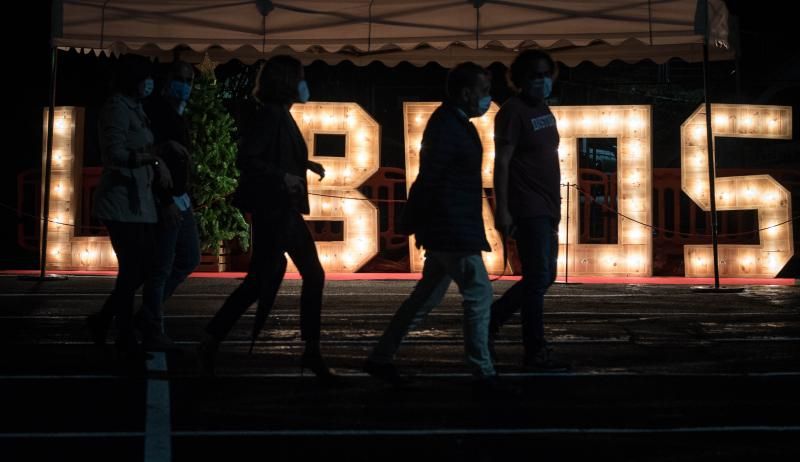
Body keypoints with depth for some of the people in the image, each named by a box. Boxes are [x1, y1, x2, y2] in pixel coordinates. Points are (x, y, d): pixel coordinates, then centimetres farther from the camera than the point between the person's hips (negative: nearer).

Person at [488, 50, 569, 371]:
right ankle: (536, 353, 0)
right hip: (527, 209, -9)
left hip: (546, 209, 9)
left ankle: (490, 321, 22)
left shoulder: (543, 110, 17)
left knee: (543, 277, 13)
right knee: (538, 278, -7)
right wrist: (502, 209, -22)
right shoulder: (513, 111, -9)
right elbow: (501, 162, -15)